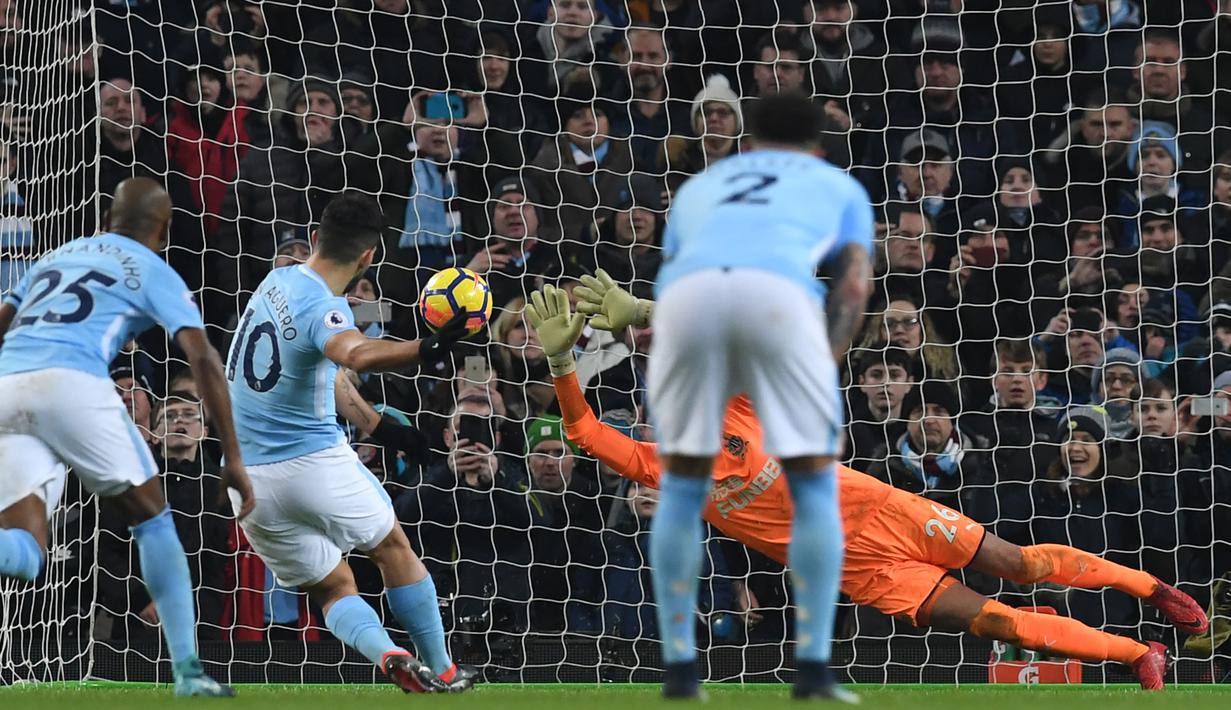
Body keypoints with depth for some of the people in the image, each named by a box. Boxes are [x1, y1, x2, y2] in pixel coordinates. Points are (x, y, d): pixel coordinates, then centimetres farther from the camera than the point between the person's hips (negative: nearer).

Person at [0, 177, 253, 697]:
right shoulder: (154, 272, 16)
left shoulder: (56, 258, 33)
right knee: (152, 519, 14)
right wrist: (233, 460, 4)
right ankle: (188, 672, 8)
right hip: (72, 382, -4)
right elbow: (202, 360, 5)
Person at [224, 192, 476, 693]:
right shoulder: (324, 308, -18)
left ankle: (385, 654, -12)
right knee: (394, 549, 17)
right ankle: (442, 671, 19)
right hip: (314, 462, -6)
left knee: (333, 588, 14)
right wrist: (425, 350, -58)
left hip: (249, 482, 6)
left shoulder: (277, 282, 7)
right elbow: (356, 354, -44)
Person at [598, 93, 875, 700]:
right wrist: (822, 375, 15)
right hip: (779, 288, -2)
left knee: (682, 481, 18)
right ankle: (813, 667, 5)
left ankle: (679, 668, 15)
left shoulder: (702, 185, 42)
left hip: (689, 291, 2)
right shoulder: (840, 186, 35)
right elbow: (853, 287, 18)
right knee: (814, 482, 11)